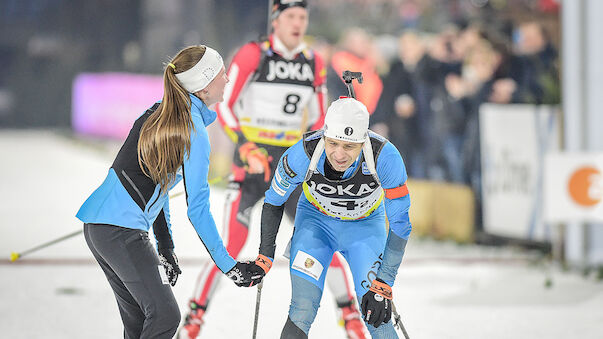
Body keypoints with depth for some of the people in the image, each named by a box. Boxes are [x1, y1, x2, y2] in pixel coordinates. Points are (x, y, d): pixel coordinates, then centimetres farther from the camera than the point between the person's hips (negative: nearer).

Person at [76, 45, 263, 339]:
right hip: (122, 232, -9)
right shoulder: (193, 131, -12)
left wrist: (165, 249, 24)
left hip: (97, 224, 9)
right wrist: (228, 266, -6)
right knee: (165, 315, -10)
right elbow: (197, 209, -12)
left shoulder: (159, 113, 14)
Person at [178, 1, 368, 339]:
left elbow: (318, 117, 17)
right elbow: (224, 106, -6)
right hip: (252, 160, -4)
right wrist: (246, 148, -17)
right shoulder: (252, 55, -7)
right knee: (231, 245, -11)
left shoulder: (314, 63, 7)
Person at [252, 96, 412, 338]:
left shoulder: (385, 157, -34)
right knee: (302, 314, -16)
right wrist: (265, 258, -14)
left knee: (376, 317, -13)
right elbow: (273, 202, -10)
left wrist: (383, 286, -27)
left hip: (365, 226, 0)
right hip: (315, 221, 0)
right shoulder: (304, 153, -31)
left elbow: (399, 223, -23)